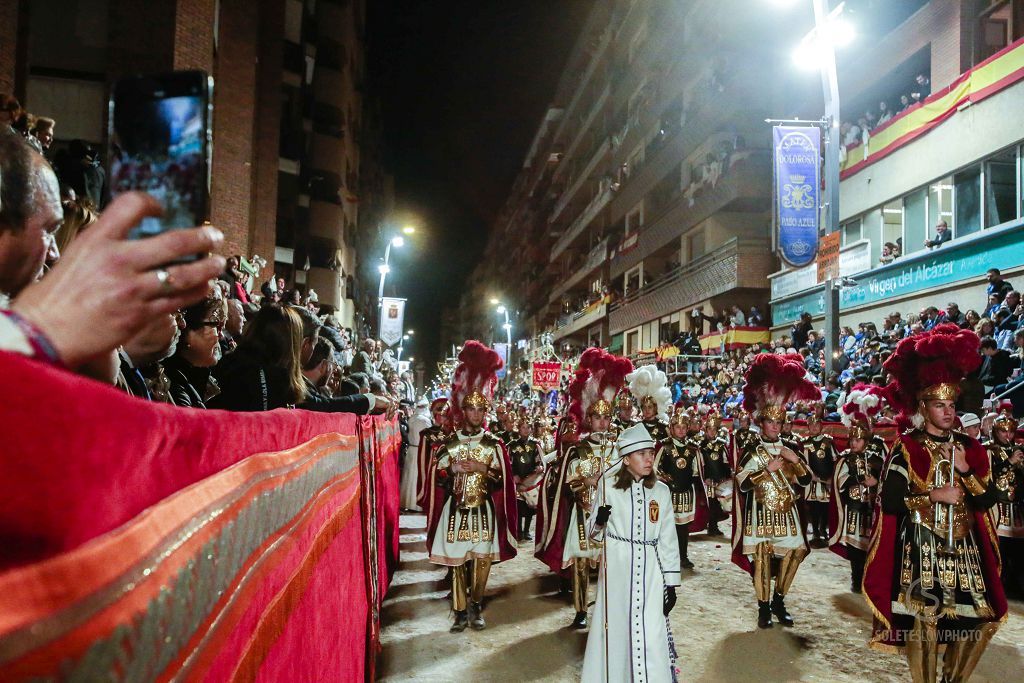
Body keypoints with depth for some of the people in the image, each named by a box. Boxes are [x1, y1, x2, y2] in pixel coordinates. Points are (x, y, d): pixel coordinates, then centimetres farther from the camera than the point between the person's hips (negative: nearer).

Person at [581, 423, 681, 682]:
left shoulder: (661, 491, 4)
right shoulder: (608, 486, -2)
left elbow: (668, 540, 6)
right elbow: (594, 534, 3)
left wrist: (671, 583, 3)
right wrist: (599, 522, -20)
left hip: (650, 572, 1)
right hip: (617, 570, -1)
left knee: (651, 638, -4)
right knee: (616, 630, 6)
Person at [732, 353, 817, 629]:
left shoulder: (789, 448, 9)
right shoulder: (751, 450, -3)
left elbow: (805, 481, 6)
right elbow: (742, 484, -12)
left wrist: (795, 459, -10)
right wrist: (768, 469, -18)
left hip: (785, 510, 4)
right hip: (760, 511, -4)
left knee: (793, 552, 3)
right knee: (762, 555, -6)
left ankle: (778, 601, 20)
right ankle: (764, 607, 5)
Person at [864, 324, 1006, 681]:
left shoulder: (968, 447, 9)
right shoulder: (906, 448, -6)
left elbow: (988, 499, 5)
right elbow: (889, 501, -11)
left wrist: (966, 470, -9)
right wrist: (933, 496, -16)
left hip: (963, 546, 5)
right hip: (920, 546, -5)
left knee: (975, 618, 6)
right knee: (923, 618, -6)